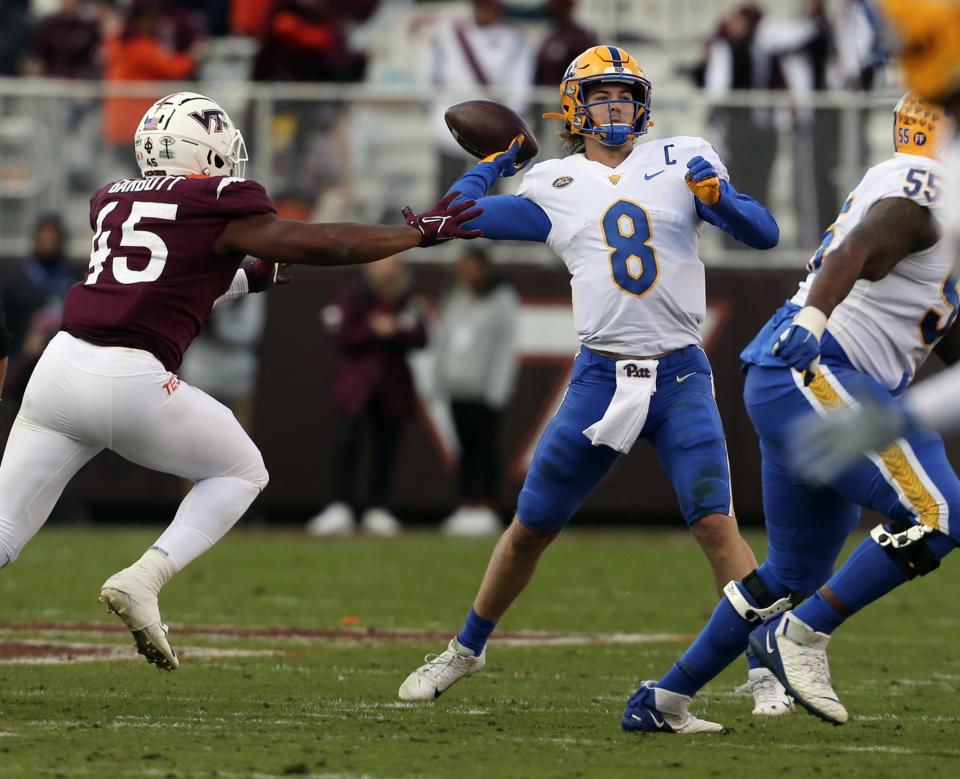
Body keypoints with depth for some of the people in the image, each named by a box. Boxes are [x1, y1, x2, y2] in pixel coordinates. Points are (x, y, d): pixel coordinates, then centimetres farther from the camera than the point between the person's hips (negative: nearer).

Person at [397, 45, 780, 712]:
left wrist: (717, 196, -17)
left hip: (680, 378, -1)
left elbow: (765, 234, 0)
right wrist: (493, 164, 17)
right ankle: (469, 647, 30)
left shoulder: (682, 162, 5)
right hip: (600, 378, 2)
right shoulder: (555, 186, 8)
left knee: (716, 524, -16)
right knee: (531, 528, 10)